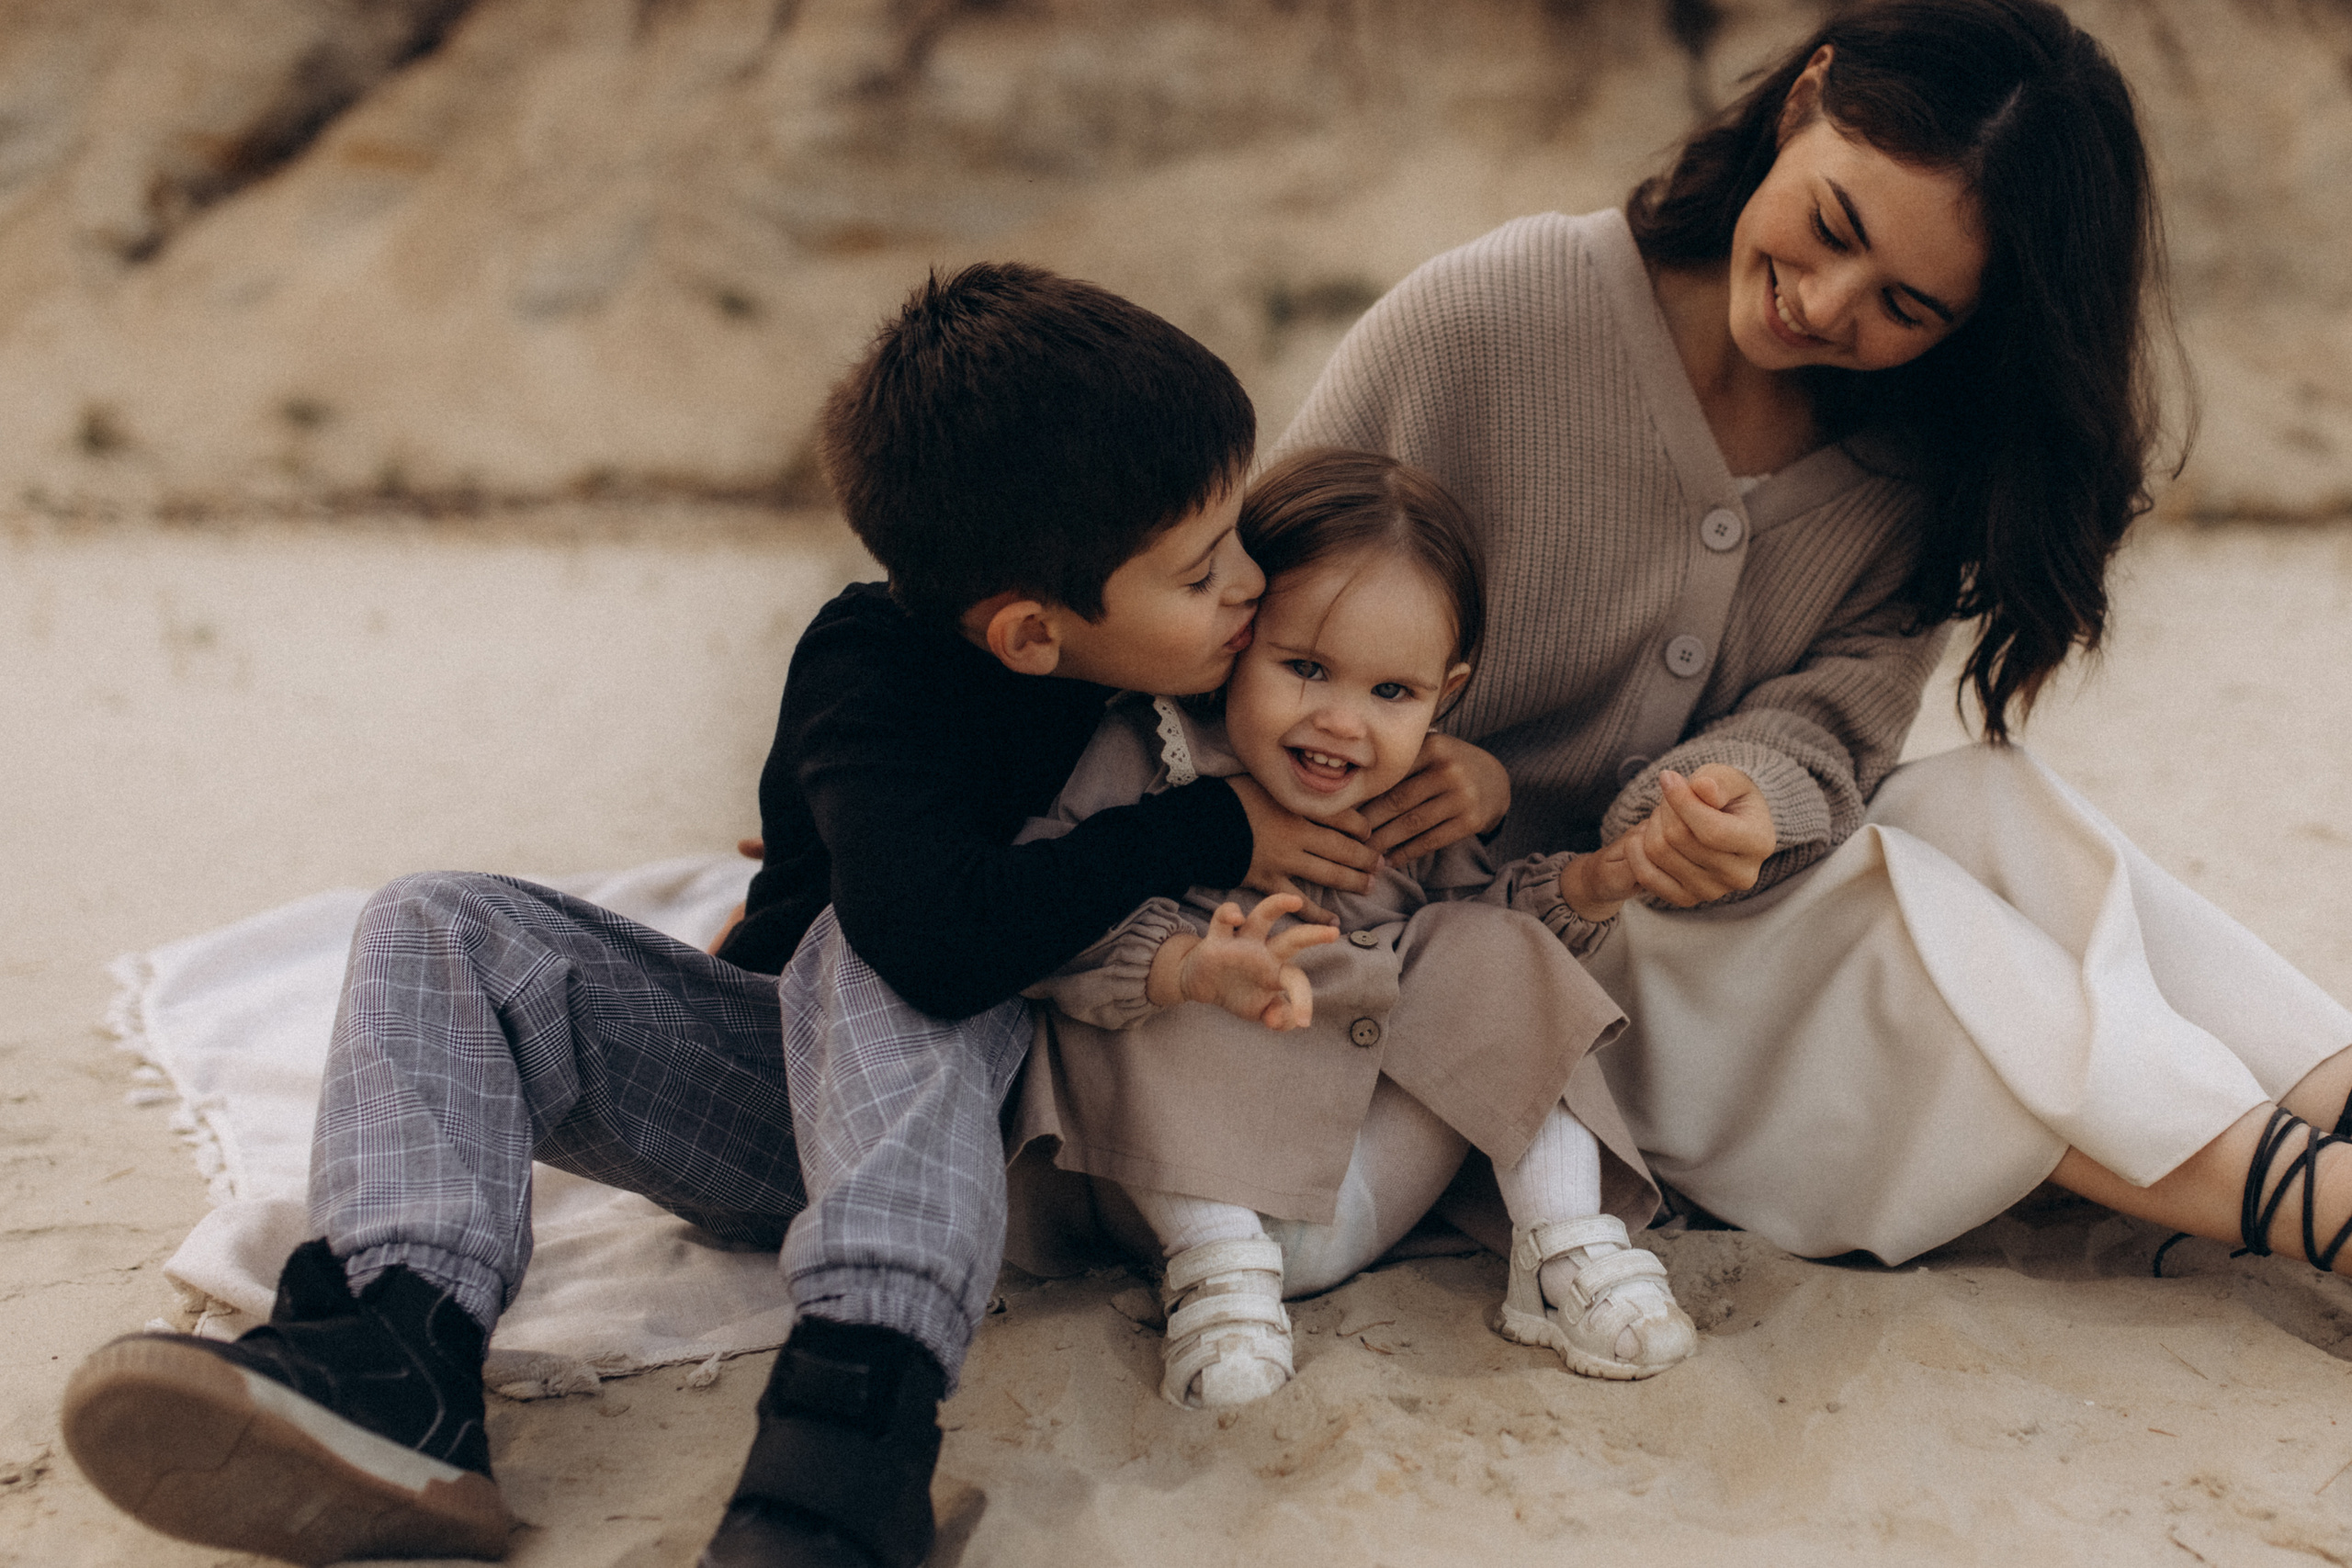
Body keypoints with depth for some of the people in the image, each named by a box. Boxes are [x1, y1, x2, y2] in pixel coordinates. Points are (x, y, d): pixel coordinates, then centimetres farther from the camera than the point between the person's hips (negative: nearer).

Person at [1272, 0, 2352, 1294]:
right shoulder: (1479, 324, -17)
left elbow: (1832, 715, -10)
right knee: (1875, 893, -25)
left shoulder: (1921, 458, -2)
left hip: (1710, 908, 5)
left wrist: (1739, 805, -33)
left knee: (1993, 802, -21)